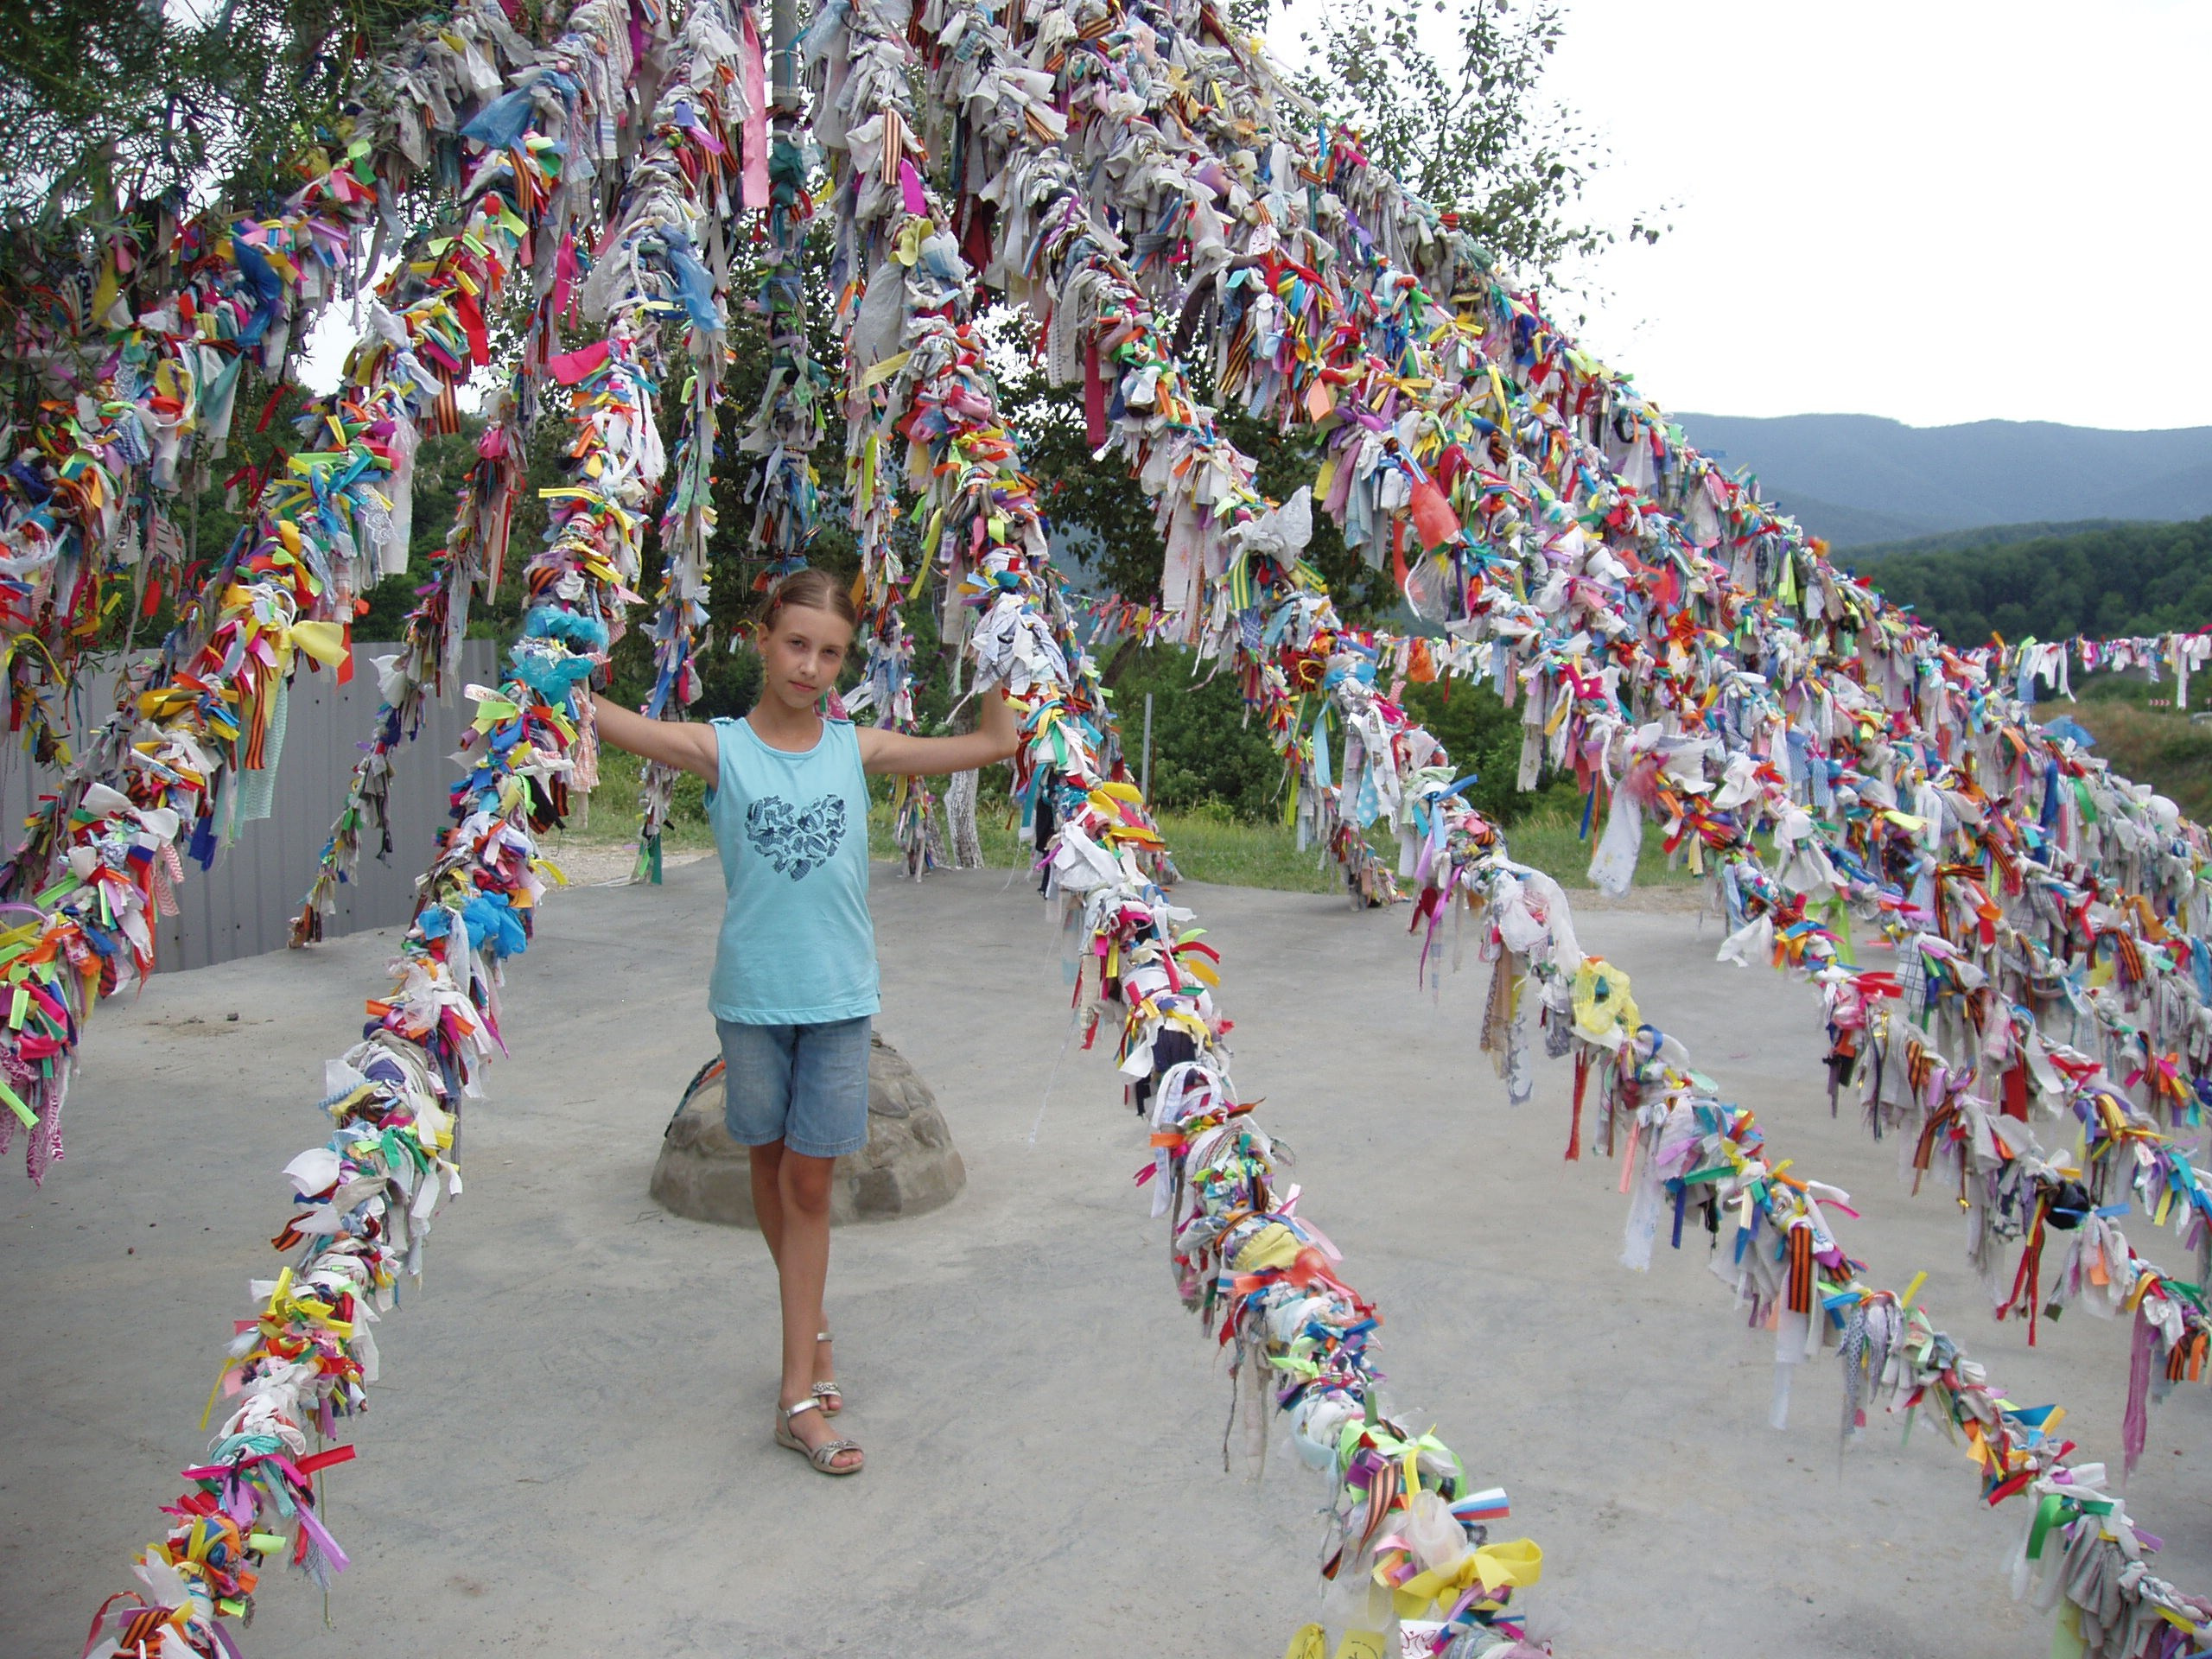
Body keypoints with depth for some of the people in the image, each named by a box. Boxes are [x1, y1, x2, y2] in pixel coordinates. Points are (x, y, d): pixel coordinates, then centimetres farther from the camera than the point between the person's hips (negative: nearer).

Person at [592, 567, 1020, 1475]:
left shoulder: (856, 747, 1)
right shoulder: (720, 747, -4)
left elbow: (994, 743, 5)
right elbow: (592, 713, -15)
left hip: (838, 997, 0)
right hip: (752, 994, 0)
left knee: (809, 1179, 2)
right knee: (771, 1166, 14)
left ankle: (799, 1392, 8)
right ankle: (811, 1330, 37)